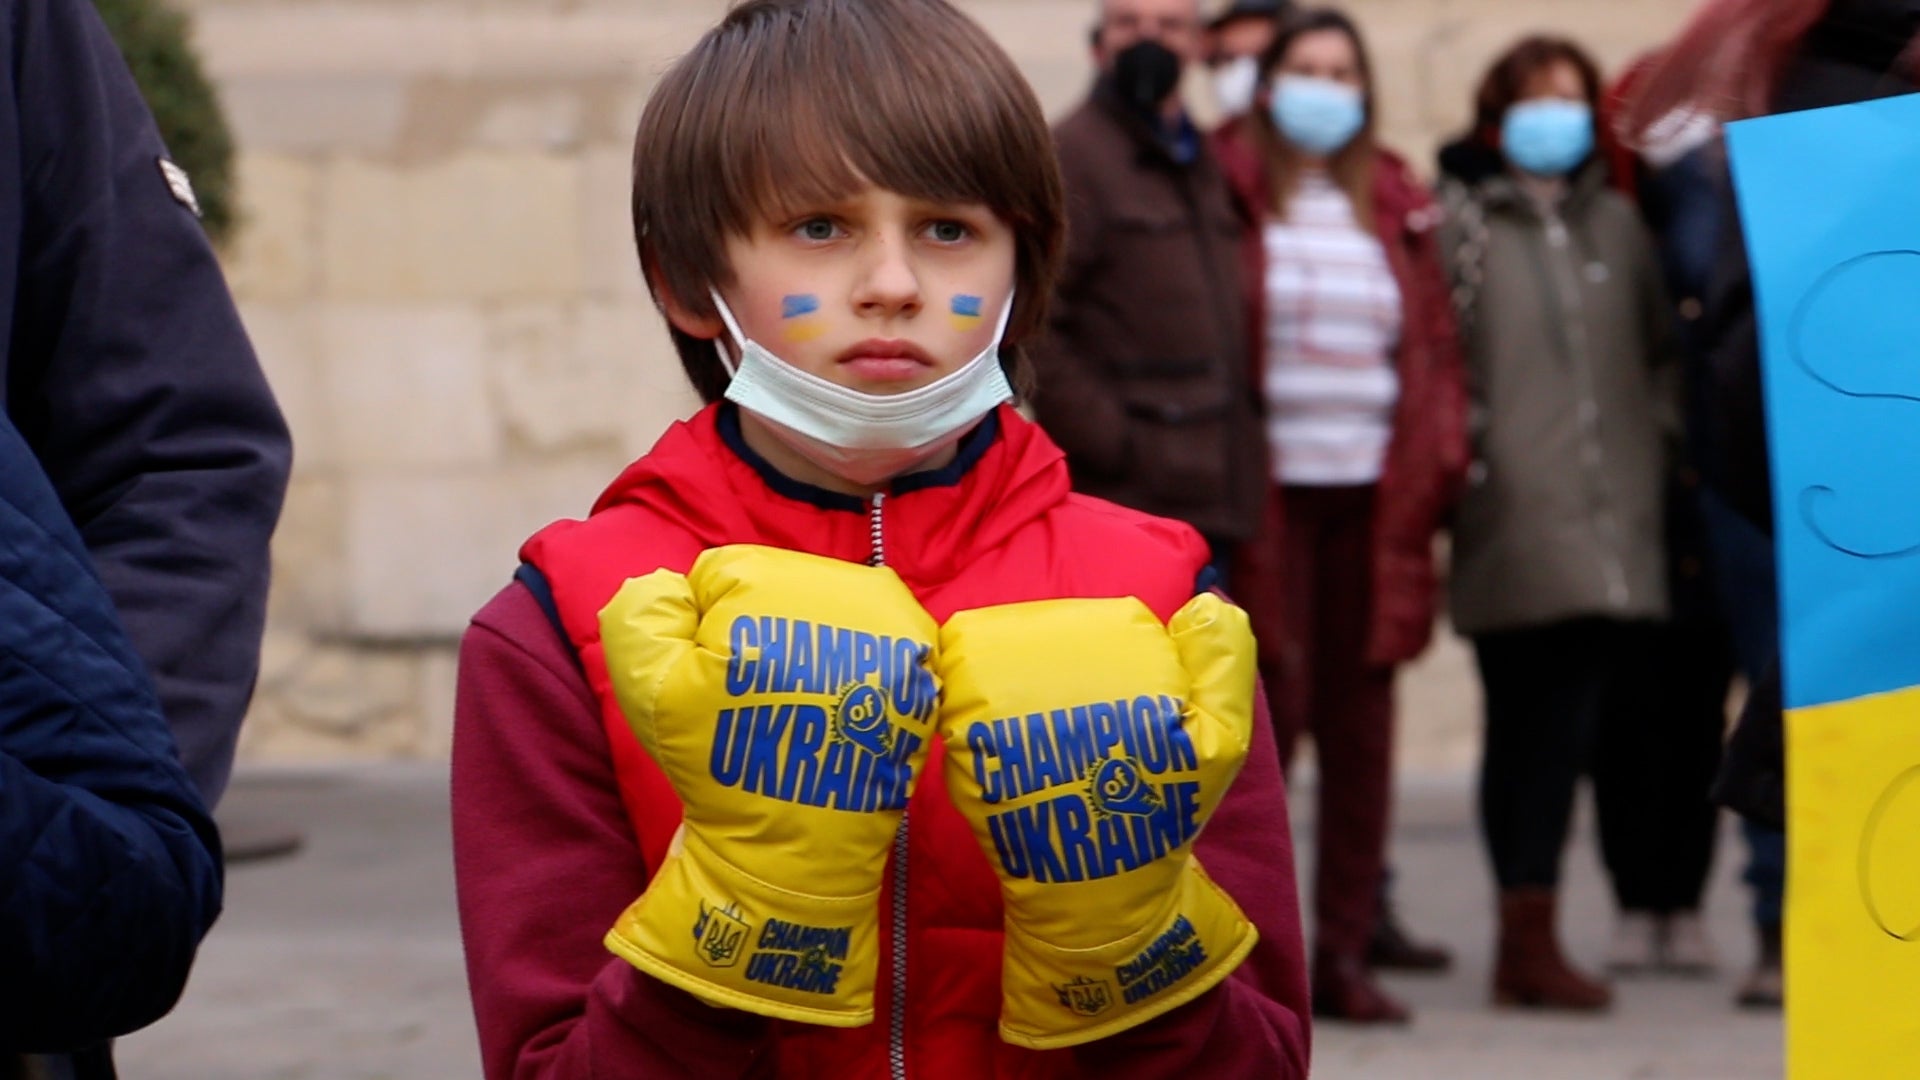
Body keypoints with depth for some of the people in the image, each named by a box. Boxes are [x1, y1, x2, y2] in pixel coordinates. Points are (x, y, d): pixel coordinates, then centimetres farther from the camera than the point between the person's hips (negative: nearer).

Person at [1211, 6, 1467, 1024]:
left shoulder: (1397, 206, 13)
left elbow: (1435, 341, 16)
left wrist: (1439, 460, 5)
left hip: (1372, 491, 4)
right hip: (1268, 489, -4)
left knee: (1361, 721, 6)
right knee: (1267, 708, -6)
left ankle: (1345, 950, 12)